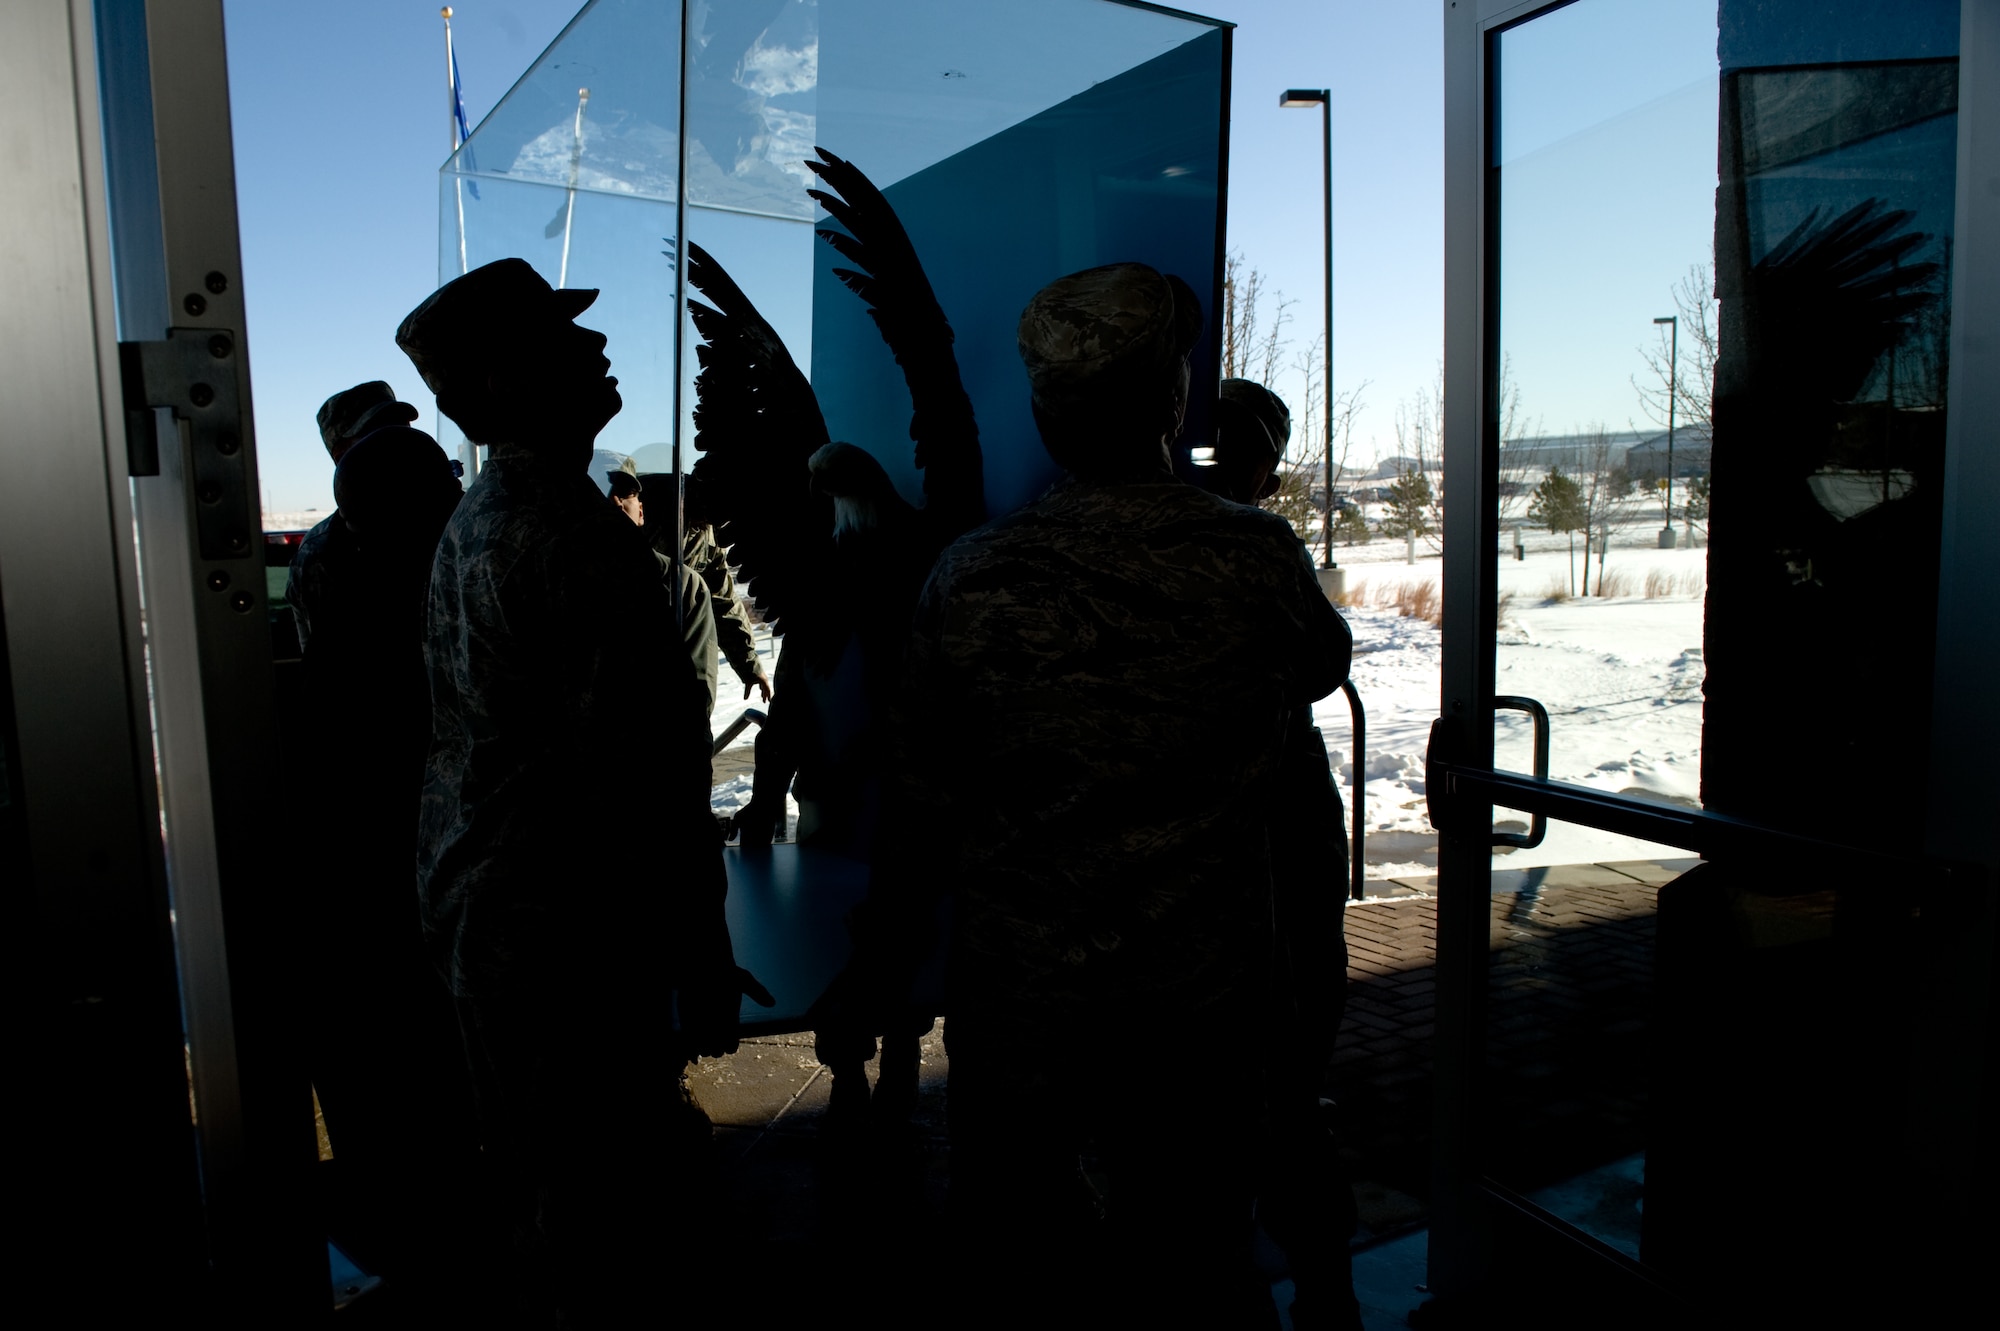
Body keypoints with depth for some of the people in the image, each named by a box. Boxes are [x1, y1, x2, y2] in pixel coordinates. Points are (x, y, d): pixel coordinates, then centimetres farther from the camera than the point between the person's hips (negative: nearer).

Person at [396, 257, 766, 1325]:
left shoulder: (469, 523, 9)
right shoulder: (579, 538, -22)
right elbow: (647, 774, -25)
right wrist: (701, 955, -17)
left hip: (474, 897, 10)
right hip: (565, 920, -10)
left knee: (537, 1151, 24)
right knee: (596, 1175, 7)